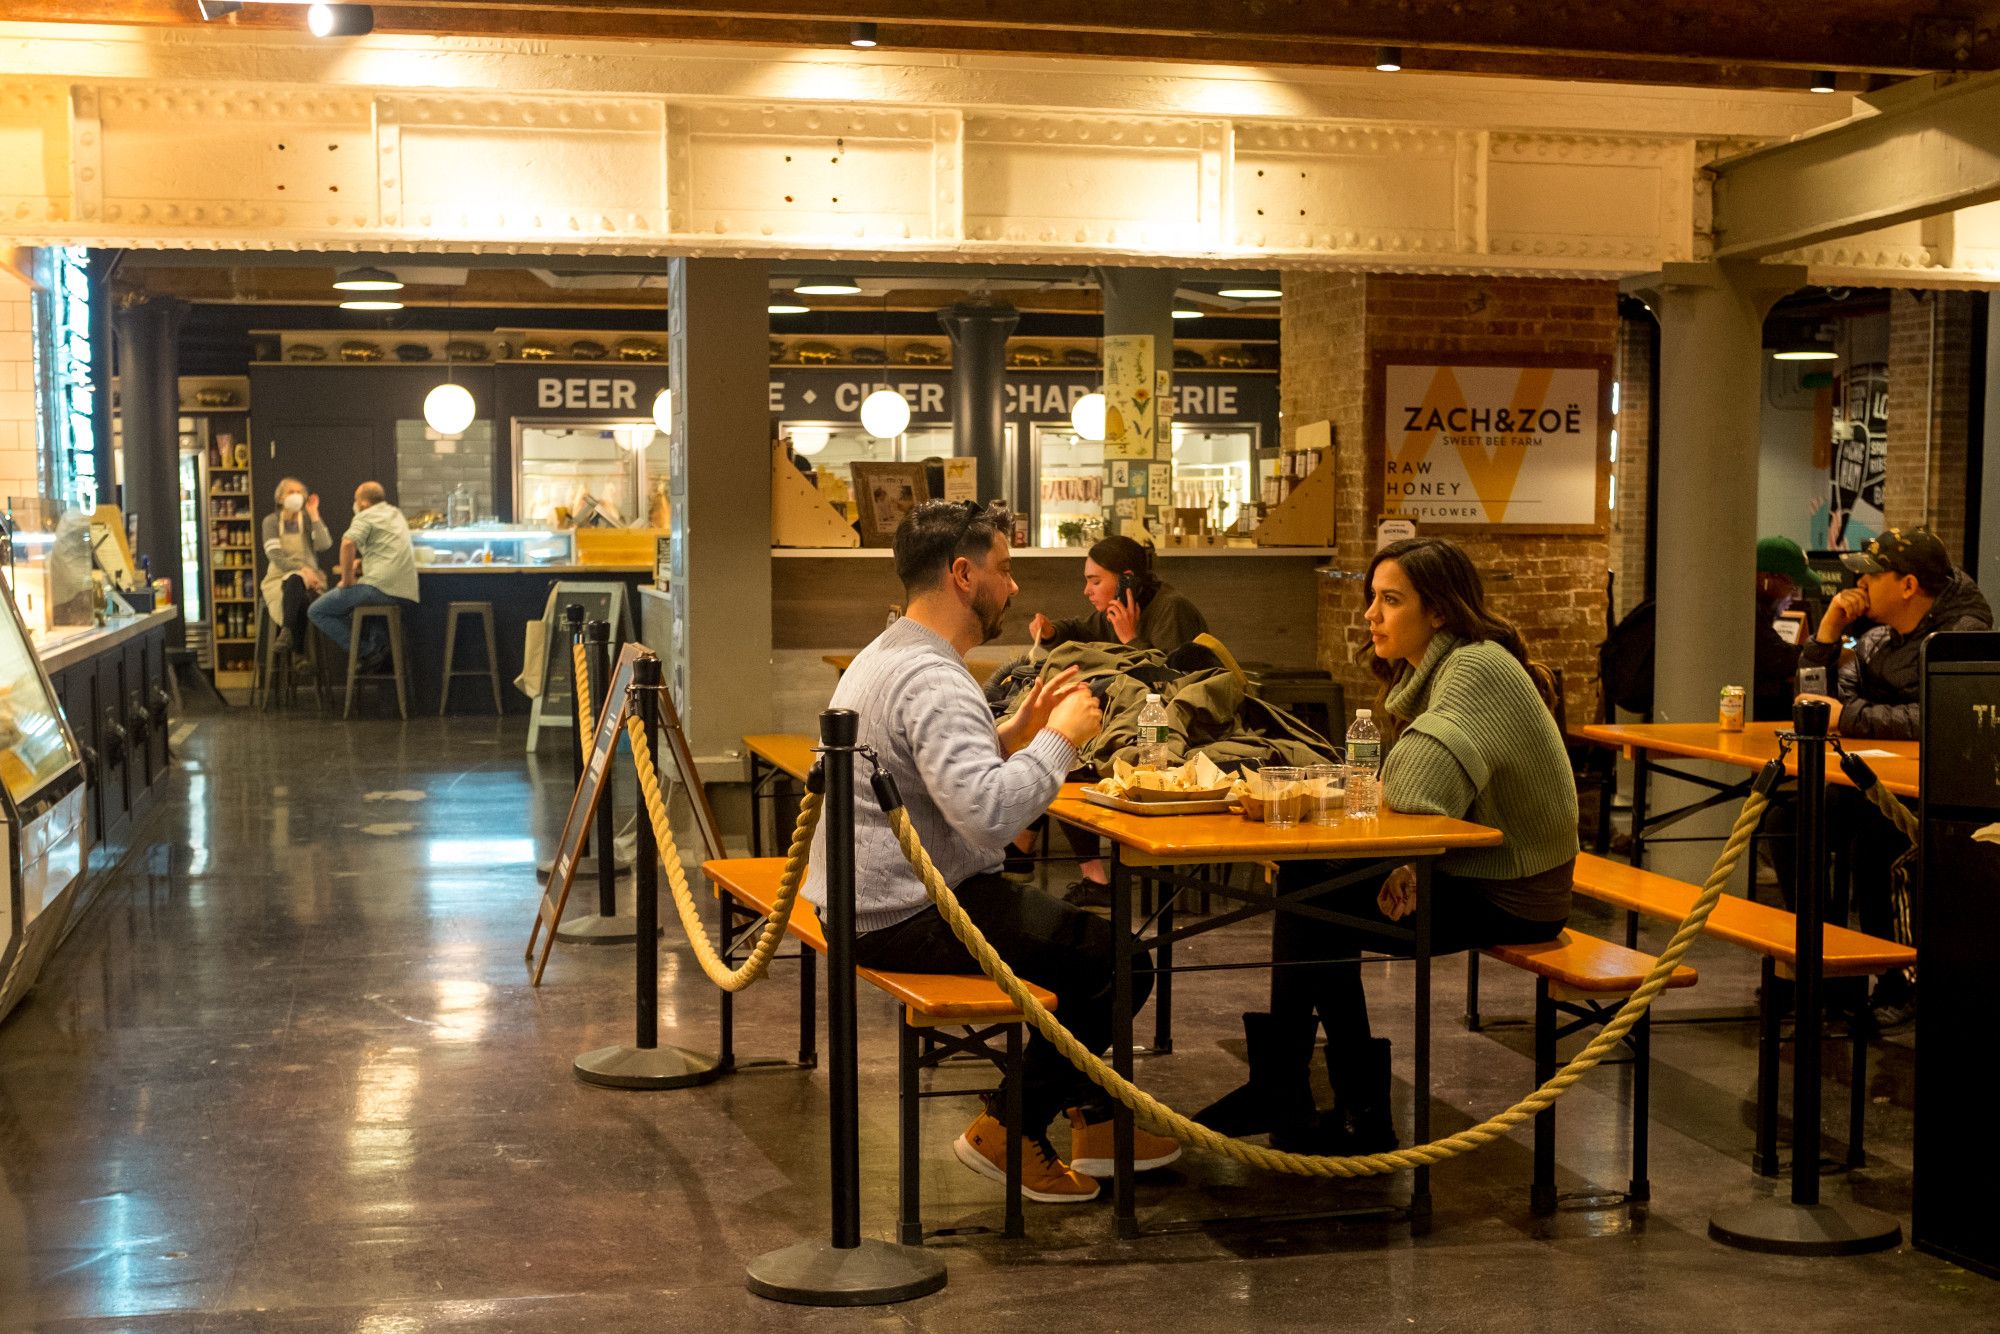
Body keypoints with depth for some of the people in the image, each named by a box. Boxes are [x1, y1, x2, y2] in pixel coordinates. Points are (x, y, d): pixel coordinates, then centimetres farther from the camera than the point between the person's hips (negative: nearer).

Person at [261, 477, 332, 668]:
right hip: (279, 577, -1)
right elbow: (274, 555, -9)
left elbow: (324, 545, -10)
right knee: (300, 597, -36)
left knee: (294, 582, -37)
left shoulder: (309, 519, 9)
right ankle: (298, 652, -35)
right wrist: (301, 569, -22)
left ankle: (287, 632, -34)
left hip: (308, 579, 1)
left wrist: (314, 515, -10)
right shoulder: (271, 521, 5)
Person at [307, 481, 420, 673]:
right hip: (406, 594, 9)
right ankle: (379, 642, 11)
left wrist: (347, 580, -10)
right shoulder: (397, 514, 26)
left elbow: (348, 544, -19)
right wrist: (361, 562, 30)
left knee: (317, 611, -1)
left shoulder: (366, 517, 0)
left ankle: (366, 652, -8)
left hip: (381, 586, -9)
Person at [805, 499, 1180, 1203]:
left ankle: (1093, 1118, 29)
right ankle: (1009, 1128, 4)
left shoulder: (883, 656, 13)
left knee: (1082, 927, 23)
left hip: (871, 899, 11)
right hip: (909, 920, -11)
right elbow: (990, 814, -34)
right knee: (1119, 958, -9)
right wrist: (1060, 735, -20)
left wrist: (1020, 729, 8)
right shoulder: (931, 679, -22)